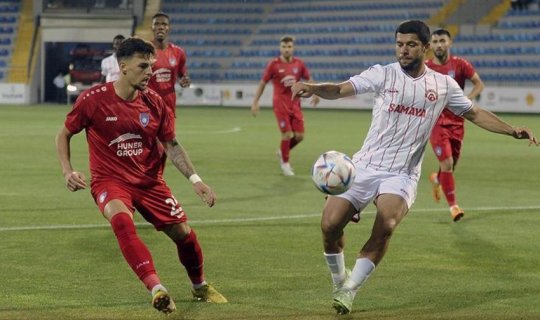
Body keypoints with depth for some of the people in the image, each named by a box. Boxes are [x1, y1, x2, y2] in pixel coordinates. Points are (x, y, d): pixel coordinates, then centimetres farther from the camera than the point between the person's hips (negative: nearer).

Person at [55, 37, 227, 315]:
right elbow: (63, 135, 1)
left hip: (149, 180, 4)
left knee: (183, 232, 0)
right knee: (120, 218, -36)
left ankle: (199, 287, 31)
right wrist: (68, 172, -12)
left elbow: (171, 145, 5)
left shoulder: (153, 102, -3)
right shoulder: (93, 99, -12)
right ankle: (157, 289, -42)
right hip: (109, 180, -4)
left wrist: (195, 179, -5)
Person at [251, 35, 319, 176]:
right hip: (280, 104, -4)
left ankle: (283, 152, 28)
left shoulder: (299, 64, 4)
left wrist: (315, 93, -3)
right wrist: (255, 102, -2)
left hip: (295, 104, 4)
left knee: (299, 136, 0)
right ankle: (285, 163, 11)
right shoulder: (274, 64, -5)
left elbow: (308, 79, 15)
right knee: (287, 134, -9)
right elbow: (262, 83, 1)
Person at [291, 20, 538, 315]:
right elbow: (341, 90, -13)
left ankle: (349, 290, -13)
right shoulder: (383, 74, -1)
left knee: (385, 226, -28)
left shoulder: (443, 85, 6)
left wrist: (512, 131, 8)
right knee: (329, 225, -12)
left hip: (402, 175, 0)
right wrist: (314, 88, -34)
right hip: (364, 166, 0)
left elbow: (475, 113, 19)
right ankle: (339, 281, 18)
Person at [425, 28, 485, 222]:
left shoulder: (460, 64, -3)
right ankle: (453, 206, -7)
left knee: (451, 164, 14)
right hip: (436, 122, -2)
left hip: (456, 121, 2)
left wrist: (467, 100, -13)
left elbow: (479, 84, 1)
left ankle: (436, 180, 50)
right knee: (447, 163, -15)